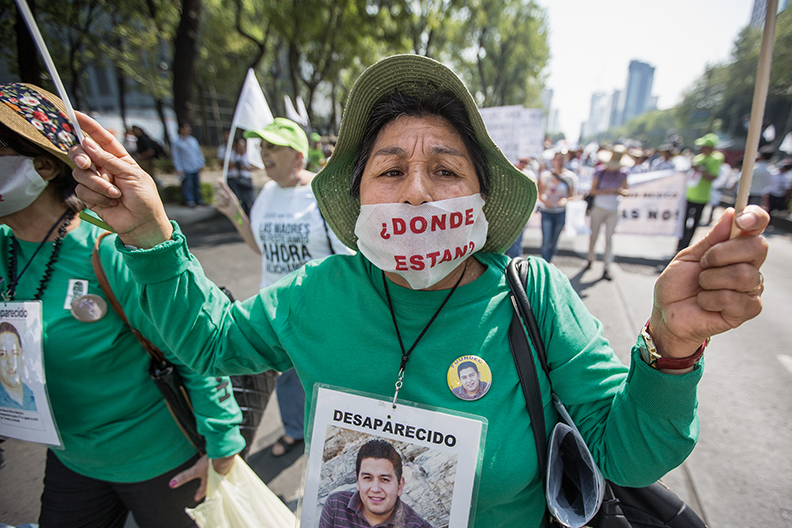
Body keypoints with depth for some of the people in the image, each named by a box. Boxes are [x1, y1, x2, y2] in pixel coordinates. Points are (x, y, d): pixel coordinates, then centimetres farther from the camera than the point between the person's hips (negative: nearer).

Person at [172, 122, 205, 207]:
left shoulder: (193, 140, 11)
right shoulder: (177, 143, -4)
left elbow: (199, 152, 18)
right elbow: (176, 157, -4)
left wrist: (201, 163, 12)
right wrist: (179, 169, -8)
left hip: (196, 168, 5)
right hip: (186, 169, -5)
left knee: (197, 184, 11)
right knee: (188, 185, -5)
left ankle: (198, 199, 21)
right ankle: (190, 200, 4)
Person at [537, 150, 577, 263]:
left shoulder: (570, 176, 1)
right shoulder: (546, 175, 1)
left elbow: (572, 195, 3)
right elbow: (540, 194, 2)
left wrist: (565, 200, -19)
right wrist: (545, 201, -20)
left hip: (561, 212, 1)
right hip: (547, 211, -1)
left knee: (554, 242, 11)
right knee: (547, 242, -9)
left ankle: (548, 262, 30)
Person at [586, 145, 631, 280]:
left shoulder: (622, 173, 2)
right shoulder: (599, 172, -4)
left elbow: (625, 190, 4)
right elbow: (593, 191, -8)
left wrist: (621, 191, -19)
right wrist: (609, 191, -20)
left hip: (613, 211, 1)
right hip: (598, 208, -1)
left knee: (609, 238, -3)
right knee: (594, 235, 7)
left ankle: (606, 269, 0)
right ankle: (590, 259, 29)